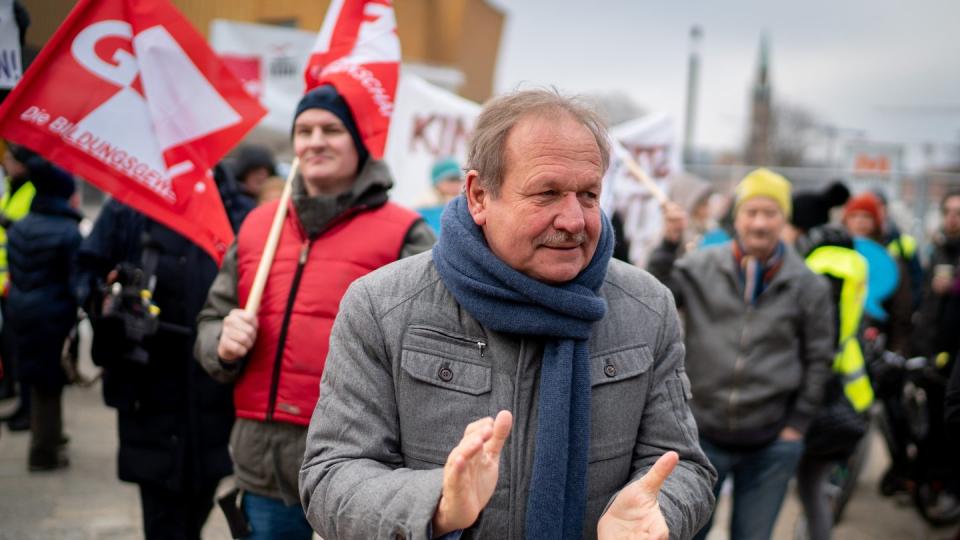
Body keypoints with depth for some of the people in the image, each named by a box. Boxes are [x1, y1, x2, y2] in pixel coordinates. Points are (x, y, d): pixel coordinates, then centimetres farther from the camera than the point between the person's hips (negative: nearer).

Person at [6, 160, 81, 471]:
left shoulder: (18, 228, 6)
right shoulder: (68, 232, -16)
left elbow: (13, 273, 13)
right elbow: (75, 281, -16)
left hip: (21, 313, 7)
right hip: (54, 316, -7)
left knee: (38, 379, 18)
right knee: (49, 383, 3)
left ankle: (48, 438, 32)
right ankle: (44, 452, 11)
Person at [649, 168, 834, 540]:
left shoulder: (808, 285, -2)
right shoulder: (700, 267, -4)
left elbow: (818, 359, 3)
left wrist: (797, 424, 0)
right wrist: (669, 245, -19)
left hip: (771, 446, 0)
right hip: (703, 436, 0)